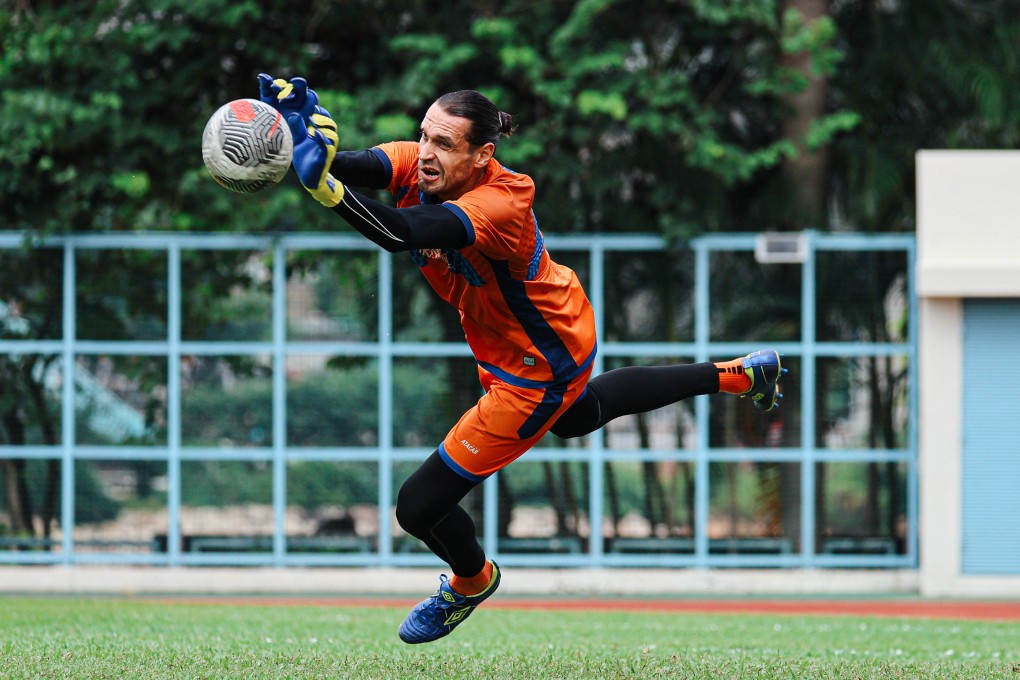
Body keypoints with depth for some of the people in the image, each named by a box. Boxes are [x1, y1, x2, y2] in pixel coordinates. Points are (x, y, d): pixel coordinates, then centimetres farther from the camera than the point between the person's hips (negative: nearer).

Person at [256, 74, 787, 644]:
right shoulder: (421, 165, -19)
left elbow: (402, 234, -55)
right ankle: (737, 376, 54)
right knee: (577, 415, 40)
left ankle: (472, 580, 33)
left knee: (420, 506, -3)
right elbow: (359, 167, -37)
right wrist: (305, 139, -58)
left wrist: (324, 185, -69)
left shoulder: (498, 205, -39)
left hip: (540, 371, -9)